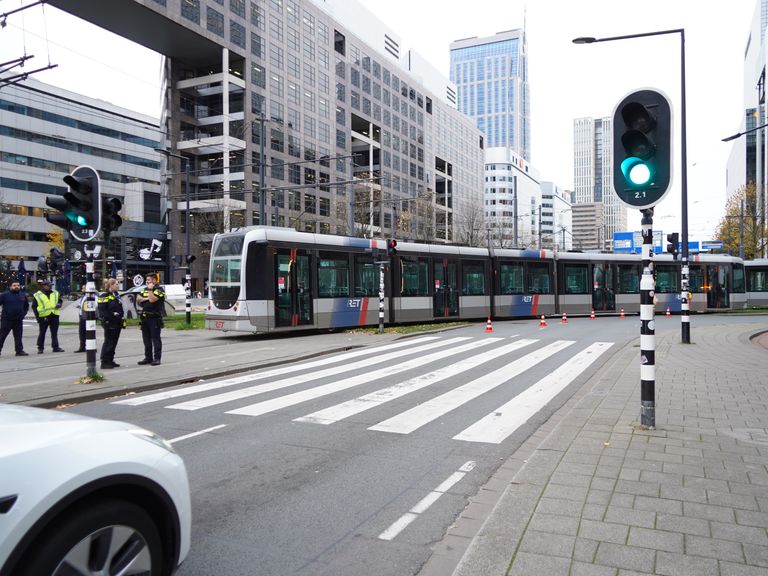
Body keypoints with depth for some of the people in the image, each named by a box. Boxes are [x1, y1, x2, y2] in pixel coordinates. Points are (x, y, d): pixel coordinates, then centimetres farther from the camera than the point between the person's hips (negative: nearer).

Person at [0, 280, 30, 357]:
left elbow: (26, 305, 24)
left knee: (18, 336, 7)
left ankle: (19, 350, 11)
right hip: (7, 320, -4)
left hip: (19, 320, 4)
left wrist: (23, 313, 11)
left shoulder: (23, 295, 11)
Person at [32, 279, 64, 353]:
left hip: (54, 316, 3)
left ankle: (56, 347, 13)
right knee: (42, 333, 4)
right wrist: (37, 317, -8)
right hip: (43, 317, -3)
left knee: (54, 333, 7)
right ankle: (40, 348, 13)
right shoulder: (37, 296, -1)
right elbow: (34, 307, 0)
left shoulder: (55, 293, 10)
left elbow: (60, 300, 22)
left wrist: (59, 304, -3)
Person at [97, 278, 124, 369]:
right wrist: (112, 315, -22)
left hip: (117, 323, 9)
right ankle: (104, 362, 1)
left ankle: (110, 360, 21)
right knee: (108, 342, -5)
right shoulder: (104, 295, -10)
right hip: (109, 324, -9)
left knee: (114, 342, 13)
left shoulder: (116, 294, 17)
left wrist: (121, 319, 15)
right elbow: (102, 310, -17)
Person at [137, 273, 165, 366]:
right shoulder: (145, 289, 18)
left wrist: (150, 289, -12)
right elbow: (138, 299, 9)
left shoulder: (159, 289, -7)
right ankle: (148, 357, 20)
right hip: (145, 317, 8)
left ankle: (157, 358, -2)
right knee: (146, 339, 12)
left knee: (155, 339, -5)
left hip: (155, 317, -8)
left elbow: (152, 299, -21)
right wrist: (146, 298, -7)